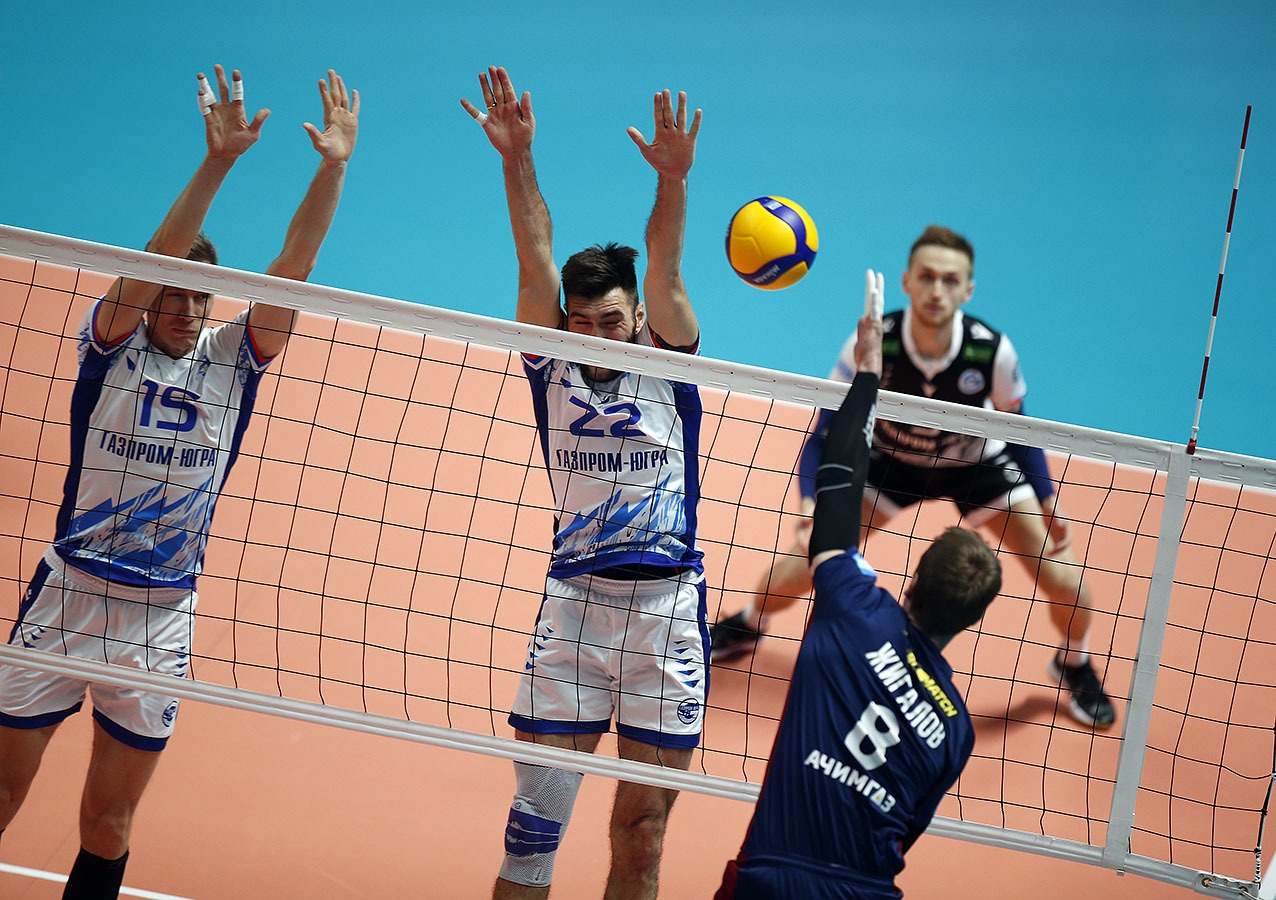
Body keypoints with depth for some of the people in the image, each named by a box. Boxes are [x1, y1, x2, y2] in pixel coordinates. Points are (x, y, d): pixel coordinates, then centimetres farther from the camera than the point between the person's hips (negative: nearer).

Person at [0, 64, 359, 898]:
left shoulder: (231, 359, 4)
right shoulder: (111, 346, -3)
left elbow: (289, 274, -6)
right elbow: (150, 266, -20)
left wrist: (333, 167, -17)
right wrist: (218, 161, -31)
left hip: (162, 617, 2)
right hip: (67, 595, -2)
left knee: (110, 819, 6)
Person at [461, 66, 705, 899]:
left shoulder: (668, 370, 6)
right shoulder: (555, 371, 7)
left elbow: (664, 270, -8)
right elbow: (536, 263, -3)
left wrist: (673, 179, -24)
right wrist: (517, 159, -15)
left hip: (668, 609, 0)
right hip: (572, 599, 0)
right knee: (535, 816, -2)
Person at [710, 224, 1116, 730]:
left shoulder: (992, 351, -30)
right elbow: (828, 428, -22)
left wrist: (1047, 501, -10)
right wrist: (811, 499, -36)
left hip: (977, 465, 0)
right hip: (892, 461, 0)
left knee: (1063, 581, -8)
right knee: (805, 560, -10)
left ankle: (1075, 665, 28)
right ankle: (746, 627, 27)